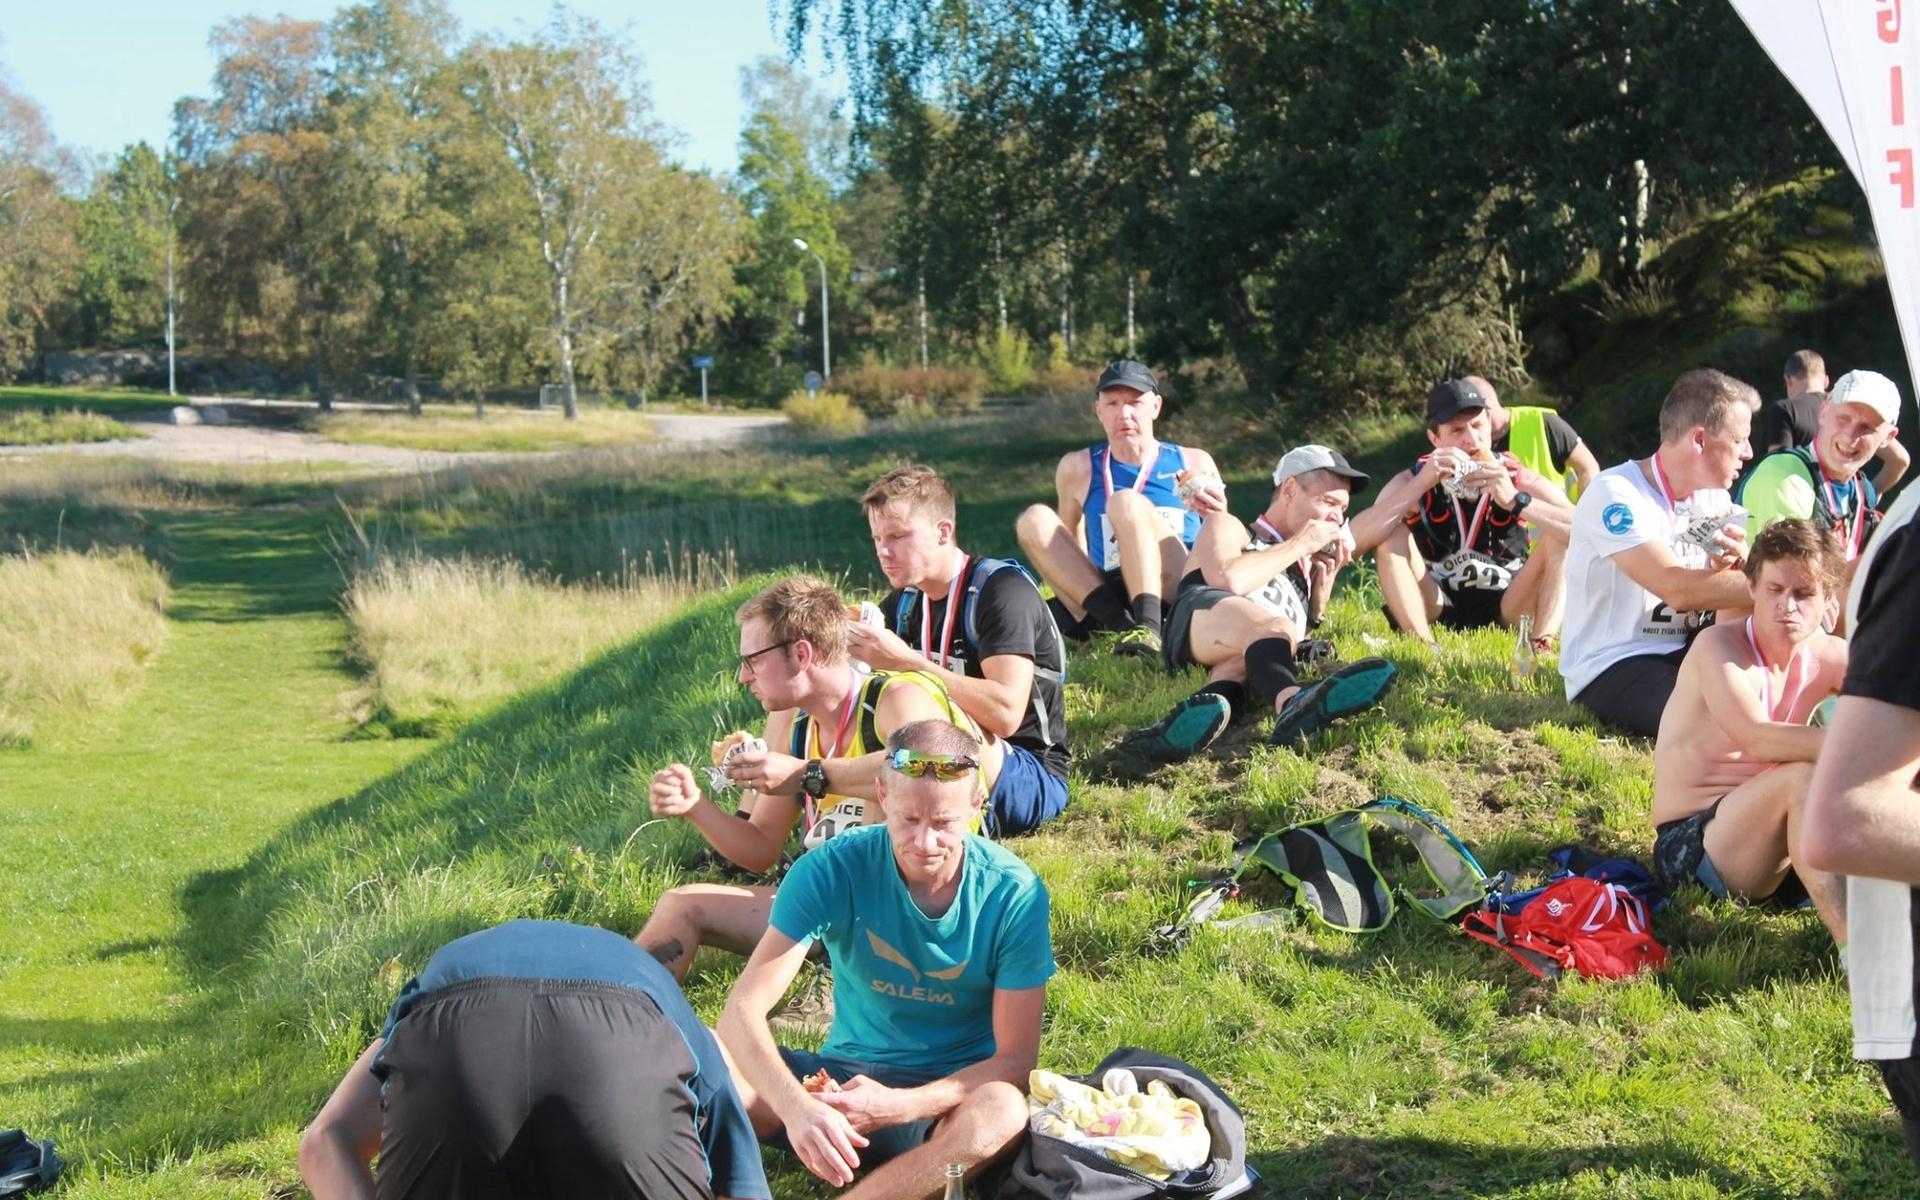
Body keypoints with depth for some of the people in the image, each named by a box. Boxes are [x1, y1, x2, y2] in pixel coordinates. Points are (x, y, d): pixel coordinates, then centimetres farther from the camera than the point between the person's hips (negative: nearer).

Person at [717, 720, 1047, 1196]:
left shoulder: (1013, 893, -13)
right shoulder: (831, 870, -13)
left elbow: (1016, 1057, -13)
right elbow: (744, 1009, -20)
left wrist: (898, 1105, -29)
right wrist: (795, 1105, -41)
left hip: (951, 1090, -1)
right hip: (843, 1075, 1)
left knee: (1003, 1110, -38)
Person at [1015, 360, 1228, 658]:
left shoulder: (1195, 464, 12)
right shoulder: (1078, 469, 15)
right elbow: (1068, 538, 30)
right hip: (1102, 599, 2)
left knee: (1126, 501, -23)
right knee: (1034, 520, -12)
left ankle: (1148, 630, -46)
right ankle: (1123, 626, -33)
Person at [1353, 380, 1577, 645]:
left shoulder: (1520, 480, -13)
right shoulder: (1414, 480, -12)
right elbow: (1357, 539, -30)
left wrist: (1516, 501, -38)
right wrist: (1421, 484, -36)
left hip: (1507, 610, 0)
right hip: (1437, 608, 0)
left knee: (1558, 536, -20)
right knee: (1391, 533, -22)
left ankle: (1541, 645, -21)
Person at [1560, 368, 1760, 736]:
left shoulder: (1714, 499, 9)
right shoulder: (1615, 495, -17)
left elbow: (1737, 604, 4)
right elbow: (1677, 589, -29)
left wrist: (1737, 565, -18)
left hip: (1685, 656, 8)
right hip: (1609, 671, -8)